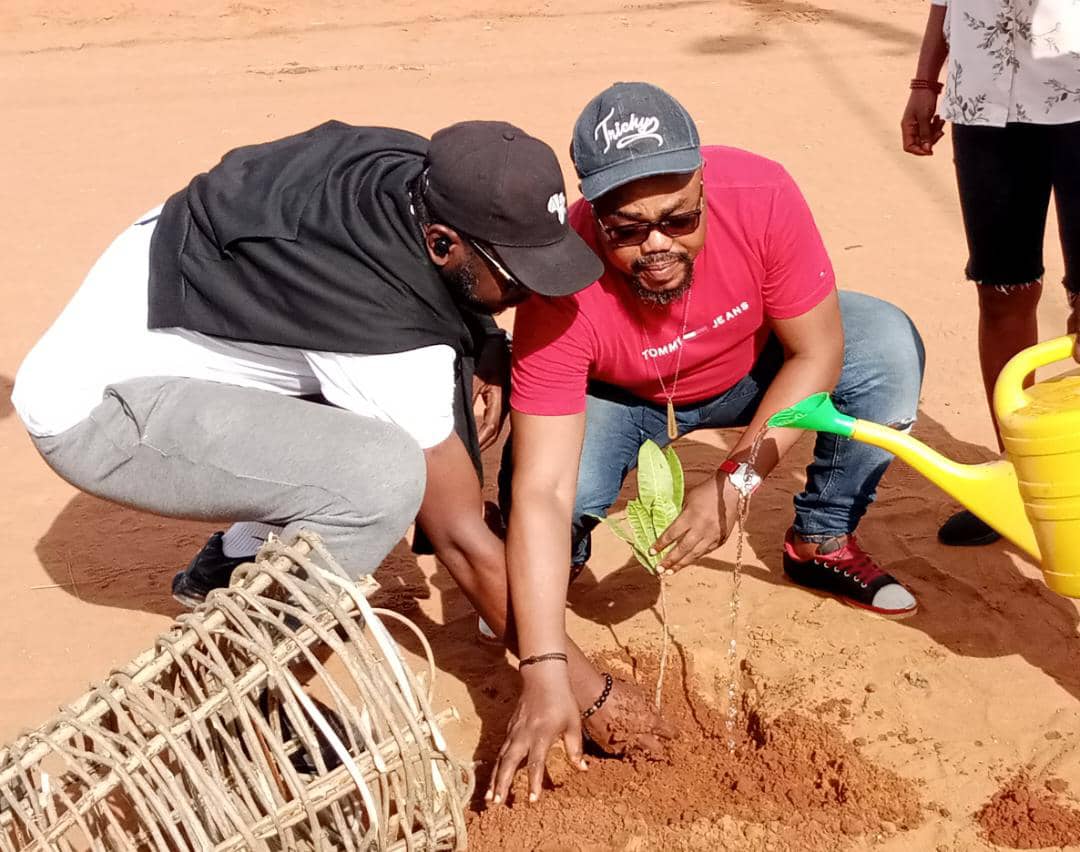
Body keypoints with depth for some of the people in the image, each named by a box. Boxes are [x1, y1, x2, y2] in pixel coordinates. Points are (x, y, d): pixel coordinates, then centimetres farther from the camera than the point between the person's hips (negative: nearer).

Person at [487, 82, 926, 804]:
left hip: (752, 369, 2)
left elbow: (816, 350, -22)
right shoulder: (563, 290, -38)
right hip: (618, 399, -2)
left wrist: (737, 480, -34)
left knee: (889, 347, -23)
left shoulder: (760, 195, -35)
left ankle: (823, 542, 1)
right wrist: (545, 676, -46)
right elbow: (542, 493, -39)